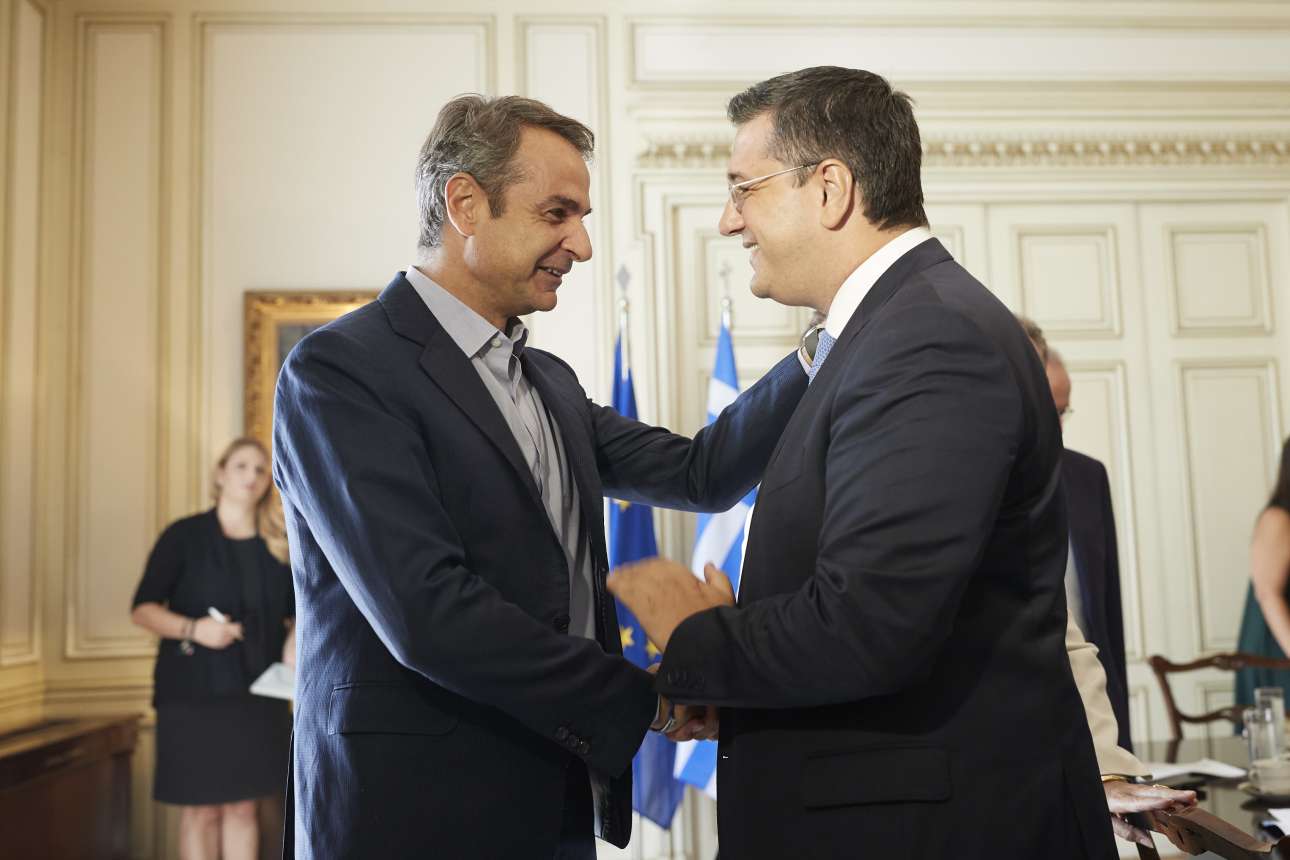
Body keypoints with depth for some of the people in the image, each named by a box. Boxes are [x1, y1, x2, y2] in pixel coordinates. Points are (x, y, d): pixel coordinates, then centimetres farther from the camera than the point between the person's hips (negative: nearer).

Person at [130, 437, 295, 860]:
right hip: (193, 691, -3)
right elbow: (142, 609, -3)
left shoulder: (278, 546, 8)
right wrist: (191, 628, -20)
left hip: (256, 694, 3)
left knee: (243, 807, 8)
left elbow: (298, 611, 15)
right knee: (201, 809, 2)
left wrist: (295, 640, -7)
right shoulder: (184, 535, -2)